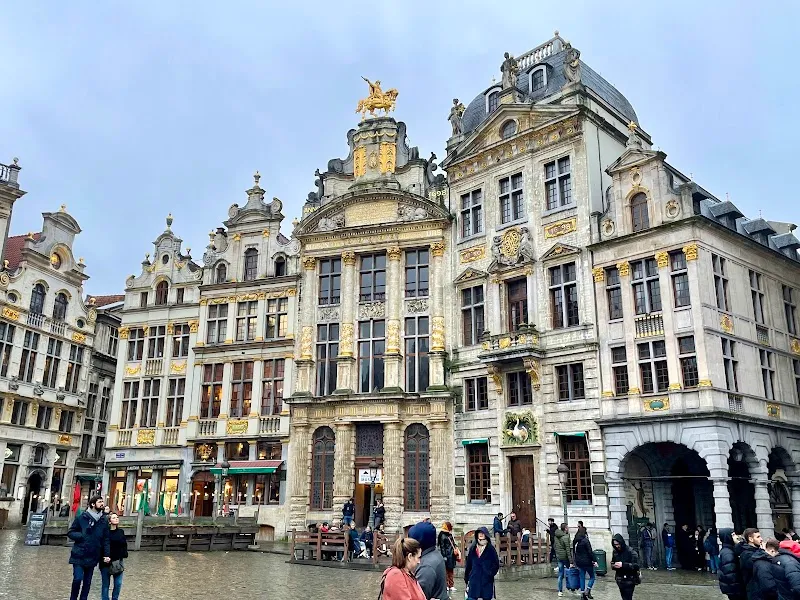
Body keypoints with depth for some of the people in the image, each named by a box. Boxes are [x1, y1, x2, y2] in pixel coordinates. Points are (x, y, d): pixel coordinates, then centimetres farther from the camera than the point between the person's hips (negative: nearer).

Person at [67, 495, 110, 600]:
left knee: (87, 582, 10)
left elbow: (106, 539, 5)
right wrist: (82, 536, -15)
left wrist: (107, 554, -3)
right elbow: (70, 533, 1)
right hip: (79, 555, -3)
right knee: (78, 579, -10)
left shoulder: (104, 520, 4)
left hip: (93, 557, 3)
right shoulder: (82, 517, -5)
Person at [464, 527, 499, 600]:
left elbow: (496, 564, -2)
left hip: (487, 581, -2)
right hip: (474, 580, 2)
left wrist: (490, 574, -14)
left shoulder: (491, 549, -1)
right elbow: (468, 564, 10)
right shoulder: (472, 548, 6)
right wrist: (466, 577, 8)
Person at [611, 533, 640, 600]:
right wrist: (614, 566, -10)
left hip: (629, 580, -6)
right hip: (620, 580, 6)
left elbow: (636, 566, -20)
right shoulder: (615, 552, 3)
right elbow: (612, 563, 14)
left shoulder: (630, 551, -15)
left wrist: (623, 565, -27)